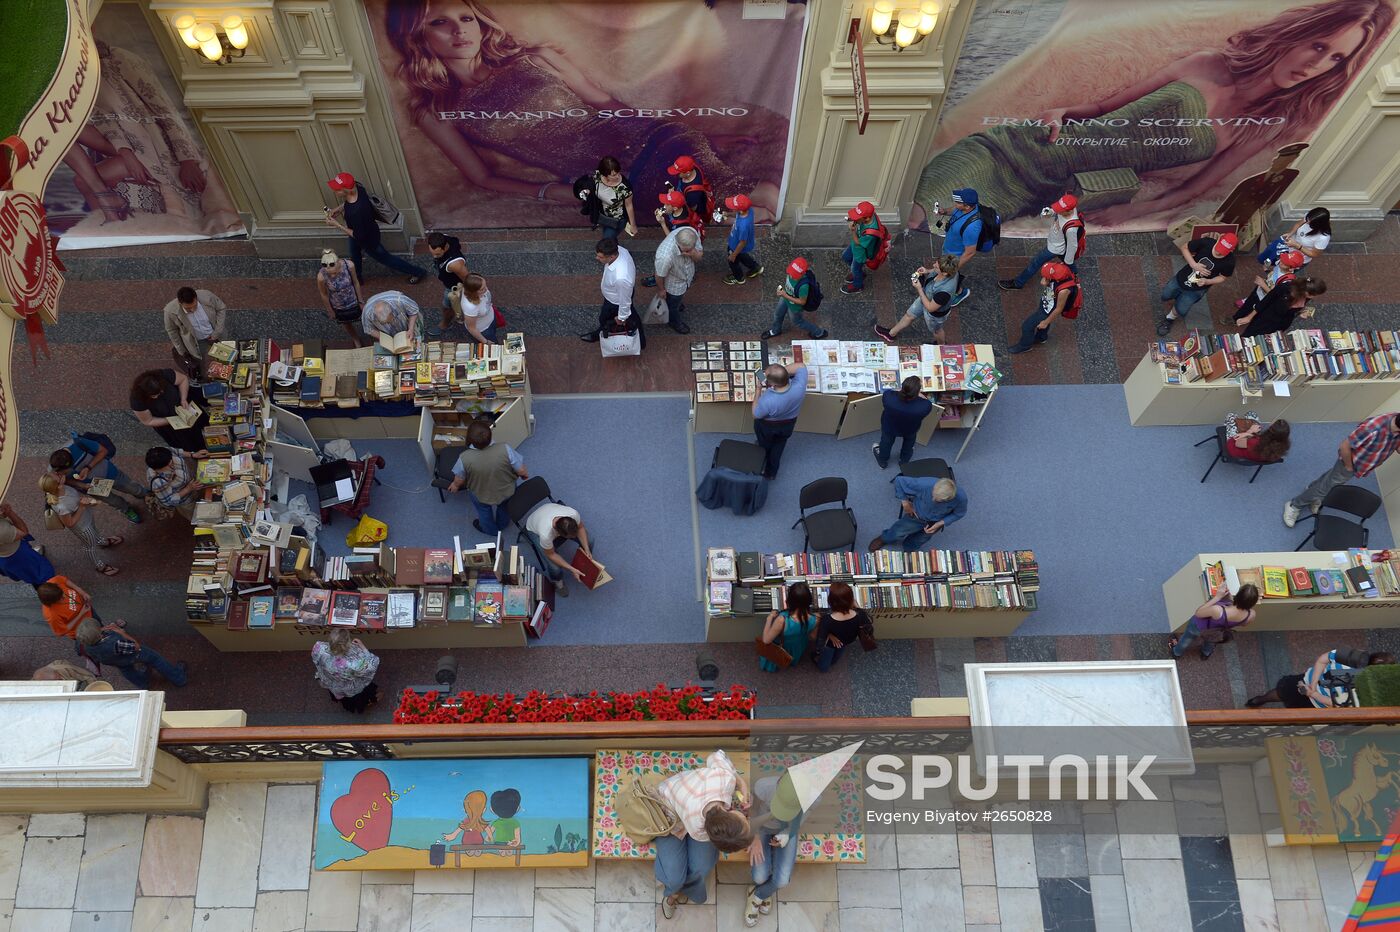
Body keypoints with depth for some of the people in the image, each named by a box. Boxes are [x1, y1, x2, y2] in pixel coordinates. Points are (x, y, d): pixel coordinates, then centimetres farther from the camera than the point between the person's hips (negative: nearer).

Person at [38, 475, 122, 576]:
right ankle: (99, 566, 52)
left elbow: (76, 493, -2)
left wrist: (86, 497, -19)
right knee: (91, 546, 23)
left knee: (94, 530, 38)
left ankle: (101, 542, 72)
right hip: (82, 527, -6)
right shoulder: (61, 507, -46)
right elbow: (70, 523, -30)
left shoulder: (62, 488, -25)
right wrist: (81, 507, -34)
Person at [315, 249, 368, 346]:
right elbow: (324, 294, -16)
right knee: (346, 324, 29)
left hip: (353, 301, 0)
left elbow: (356, 282, -13)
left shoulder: (349, 265, -33)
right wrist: (330, 311, -2)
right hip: (338, 307, 0)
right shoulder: (321, 276, -36)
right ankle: (356, 339, 61)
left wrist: (360, 300, -2)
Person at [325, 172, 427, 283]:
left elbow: (358, 236, -32)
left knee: (385, 258, 21)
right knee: (355, 257, 34)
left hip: (368, 239, -8)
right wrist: (337, 208, -10)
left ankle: (417, 272, 41)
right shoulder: (356, 187, -25)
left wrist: (337, 225, -30)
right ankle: (357, 277, 62)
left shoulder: (356, 212, -48)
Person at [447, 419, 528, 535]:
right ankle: (503, 524, 62)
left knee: (483, 509, 34)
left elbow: (459, 481, -15)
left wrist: (455, 486, 9)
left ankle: (490, 529, 59)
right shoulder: (505, 449, -35)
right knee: (504, 506, 36)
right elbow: (521, 471, -22)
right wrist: (525, 475, 2)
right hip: (507, 492, 1)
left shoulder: (465, 458, -33)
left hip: (482, 497, -1)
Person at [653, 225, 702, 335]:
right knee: (673, 304, 28)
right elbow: (659, 276, -26)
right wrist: (661, 290, -6)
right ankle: (674, 321, 59)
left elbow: (700, 256, -17)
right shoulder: (665, 256, -48)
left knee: (680, 297, 37)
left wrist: (693, 253, -41)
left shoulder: (692, 233, -33)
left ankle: (679, 303, 70)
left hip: (687, 276, 4)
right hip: (673, 285, -4)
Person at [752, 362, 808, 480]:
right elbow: (801, 367, -17)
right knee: (778, 447, 33)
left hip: (767, 426, -3)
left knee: (764, 447, 32)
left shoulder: (767, 401, -47)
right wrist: (782, 371, -22)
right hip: (789, 424, 3)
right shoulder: (799, 386, -40)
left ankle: (762, 469, 62)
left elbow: (756, 414, -23)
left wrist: (758, 391, -19)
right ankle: (772, 473, 56)